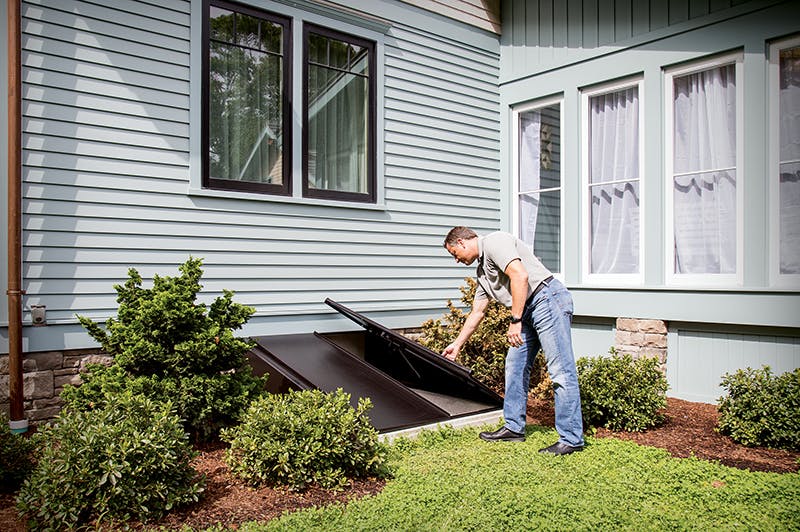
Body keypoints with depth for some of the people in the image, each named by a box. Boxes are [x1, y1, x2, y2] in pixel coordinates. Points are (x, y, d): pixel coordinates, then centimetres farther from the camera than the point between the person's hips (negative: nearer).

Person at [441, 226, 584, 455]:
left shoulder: (494, 242, -6)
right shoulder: (482, 269, 23)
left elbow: (520, 276, -20)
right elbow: (477, 311, 27)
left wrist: (515, 320, -20)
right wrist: (457, 344, 31)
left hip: (548, 298, -11)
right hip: (529, 310, 11)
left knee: (561, 371, -8)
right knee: (515, 366, 12)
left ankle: (571, 439, -4)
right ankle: (514, 427, 21)